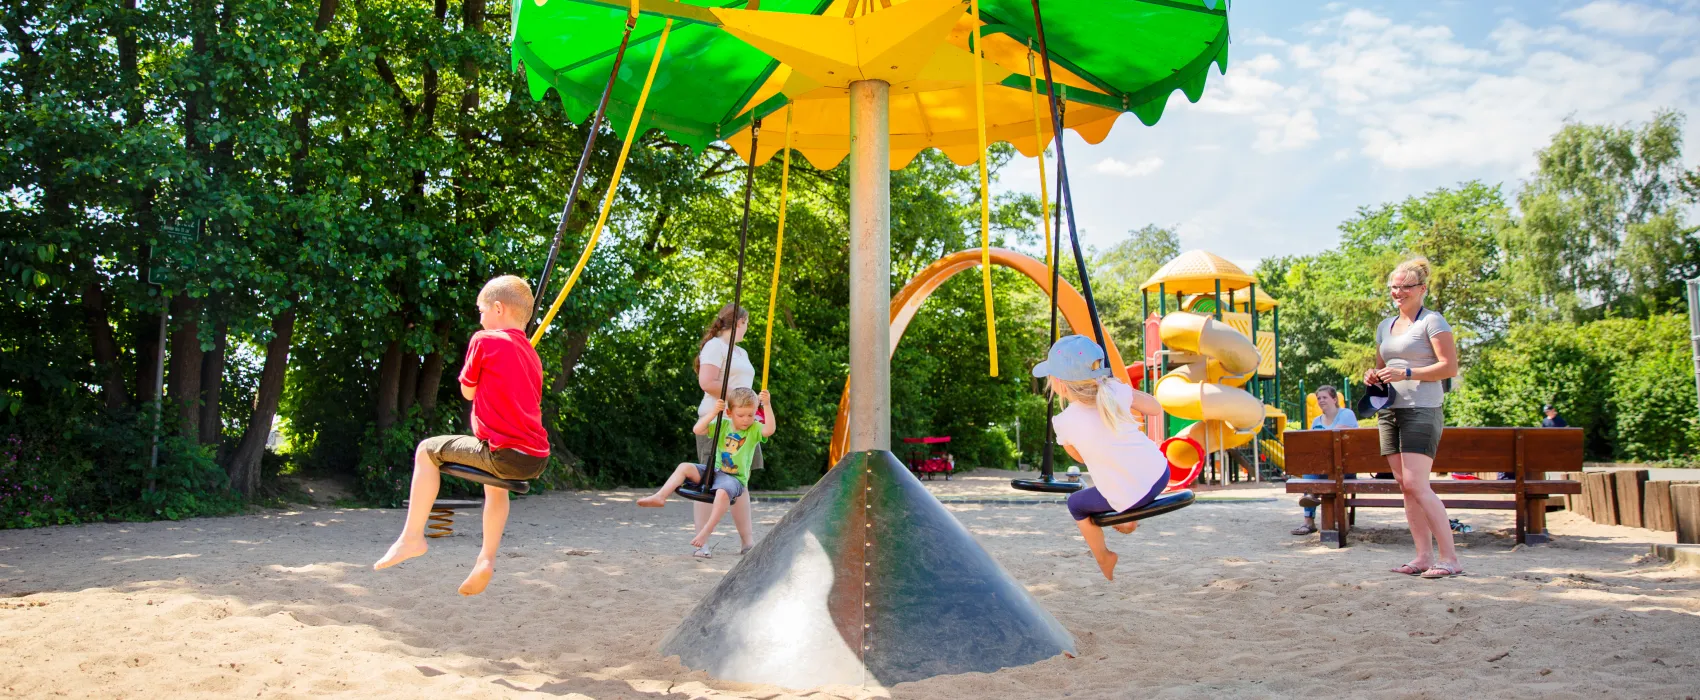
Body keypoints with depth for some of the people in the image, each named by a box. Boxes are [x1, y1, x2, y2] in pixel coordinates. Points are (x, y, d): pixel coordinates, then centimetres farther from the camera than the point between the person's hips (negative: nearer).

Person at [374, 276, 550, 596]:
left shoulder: (485, 341, -2)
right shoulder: (531, 354, 18)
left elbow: (468, 391, 7)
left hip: (504, 454, -7)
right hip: (537, 459, 7)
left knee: (427, 450, 10)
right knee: (496, 480, 38)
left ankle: (412, 536, 11)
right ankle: (487, 559, 30)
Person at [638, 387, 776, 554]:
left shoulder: (754, 429, -4)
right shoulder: (723, 425, 5)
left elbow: (769, 430, -27)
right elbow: (697, 430, -4)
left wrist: (767, 405, -35)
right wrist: (714, 412, -14)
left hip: (735, 478, -5)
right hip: (714, 471, 5)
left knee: (723, 492, -37)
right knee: (685, 467, -10)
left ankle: (706, 532, -31)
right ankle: (660, 497, -12)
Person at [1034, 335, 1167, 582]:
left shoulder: (1064, 423, -15)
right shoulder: (1116, 390, -9)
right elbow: (1156, 408, 7)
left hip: (1129, 498, -4)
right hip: (1161, 473, 4)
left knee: (1076, 503, 25)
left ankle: (1103, 558, 37)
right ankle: (1129, 520, 45)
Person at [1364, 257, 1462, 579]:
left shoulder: (1432, 321, -3)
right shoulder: (1385, 326, 19)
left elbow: (1450, 367, -10)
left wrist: (1406, 373, -18)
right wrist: (1374, 375, 7)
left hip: (1421, 410, -8)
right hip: (1389, 410, 8)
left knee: (1417, 485, -15)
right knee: (1405, 487, 4)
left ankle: (1449, 558, -10)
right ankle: (1424, 556, 8)